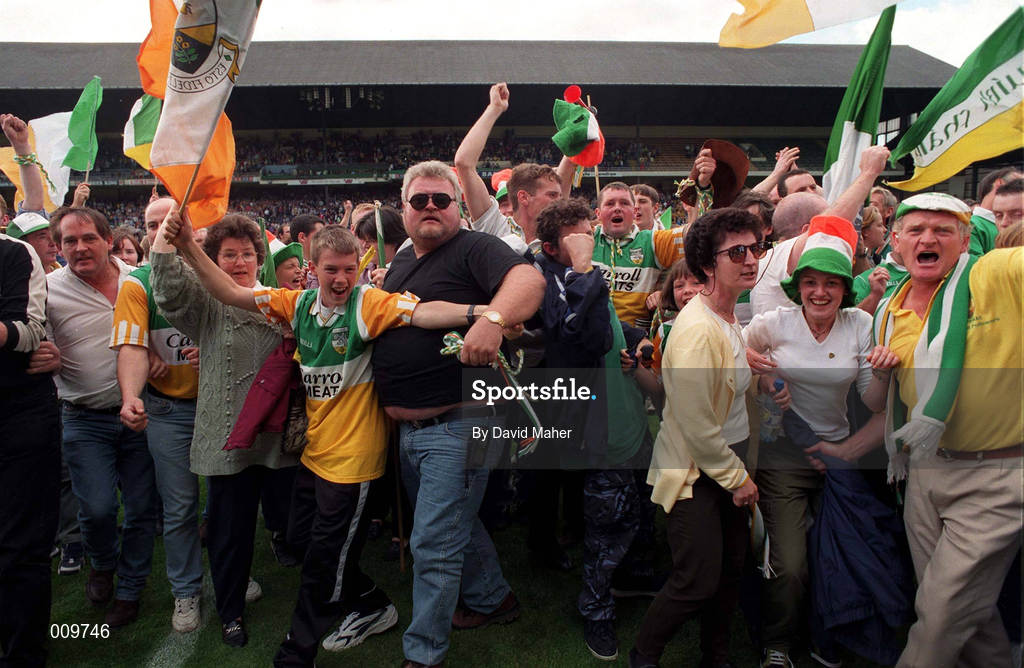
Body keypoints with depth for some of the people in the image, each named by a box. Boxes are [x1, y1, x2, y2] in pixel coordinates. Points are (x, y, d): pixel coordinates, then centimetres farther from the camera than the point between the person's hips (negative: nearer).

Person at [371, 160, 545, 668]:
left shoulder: (474, 249, -10)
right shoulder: (401, 260, 14)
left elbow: (528, 279, -29)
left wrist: (493, 318, -45)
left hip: (458, 426, -8)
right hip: (406, 428, 9)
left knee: (433, 546, -1)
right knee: (455, 524, 24)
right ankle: (493, 599, 45)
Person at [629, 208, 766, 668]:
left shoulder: (731, 318, 7)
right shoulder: (697, 330, -24)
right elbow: (697, 427, -24)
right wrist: (738, 478, -12)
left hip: (729, 465, 9)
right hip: (694, 474, -9)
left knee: (731, 570, 15)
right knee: (699, 582, -3)